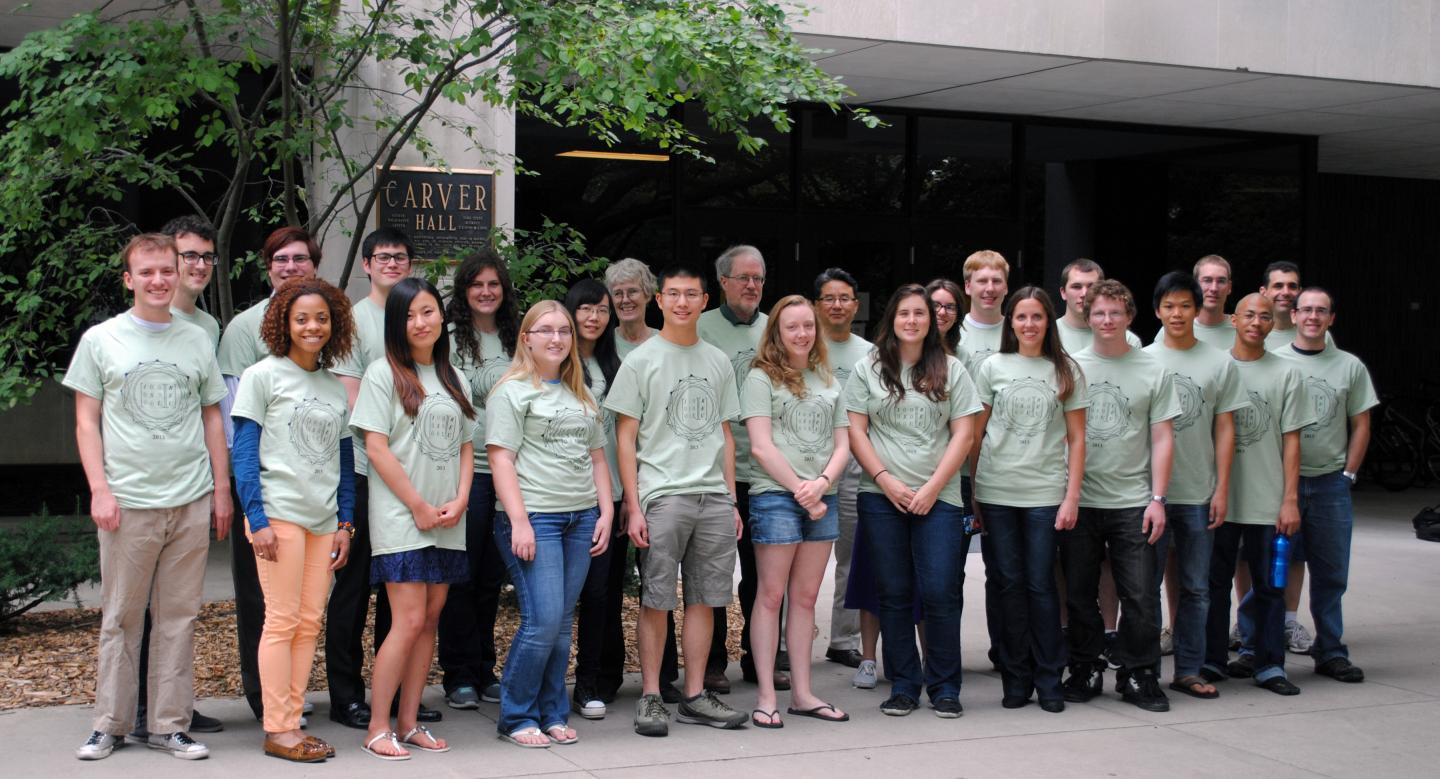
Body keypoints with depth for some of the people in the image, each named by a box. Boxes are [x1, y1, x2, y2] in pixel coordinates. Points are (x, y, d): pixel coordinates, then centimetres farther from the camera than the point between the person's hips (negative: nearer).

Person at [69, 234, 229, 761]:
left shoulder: (196, 340, 11)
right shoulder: (100, 340, 5)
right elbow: (87, 422, 4)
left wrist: (221, 489, 9)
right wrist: (99, 489, -6)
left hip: (191, 502, 2)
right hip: (127, 501, -2)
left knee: (179, 617, 5)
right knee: (120, 617, 3)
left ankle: (169, 724, 12)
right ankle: (111, 723, 13)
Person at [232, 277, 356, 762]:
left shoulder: (336, 389, 15)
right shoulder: (263, 376, 0)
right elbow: (244, 454, -5)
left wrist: (345, 523, 10)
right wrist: (257, 519, -12)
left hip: (324, 519, 5)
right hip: (279, 514, -5)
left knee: (310, 622, 4)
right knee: (283, 620, -6)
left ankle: (292, 722, 9)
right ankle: (277, 730, -1)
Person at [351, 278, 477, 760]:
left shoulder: (454, 379, 14)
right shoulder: (384, 373, -3)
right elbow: (376, 448, -9)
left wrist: (460, 500, -2)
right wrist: (419, 507, -11)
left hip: (447, 523, 6)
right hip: (400, 519, -6)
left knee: (430, 618, 6)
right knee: (409, 620, -11)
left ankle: (408, 722, 14)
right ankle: (378, 728, -3)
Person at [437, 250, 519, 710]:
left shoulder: (514, 339, 12)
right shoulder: (449, 338, -3)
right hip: (464, 469, -5)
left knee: (492, 576, 10)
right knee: (462, 576, -1)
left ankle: (484, 671, 20)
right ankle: (458, 677, 8)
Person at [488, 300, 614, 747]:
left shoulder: (581, 395, 19)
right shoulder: (512, 391, -1)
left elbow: (597, 457, 21)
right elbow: (501, 459, -8)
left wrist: (606, 512, 10)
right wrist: (519, 521, -15)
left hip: (581, 519, 6)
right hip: (533, 517, -6)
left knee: (563, 623, 7)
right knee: (543, 620, -11)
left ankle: (552, 714, 16)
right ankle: (516, 718, 2)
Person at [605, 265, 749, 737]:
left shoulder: (718, 362, 15)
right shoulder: (641, 360, 1)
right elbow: (625, 439, -1)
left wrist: (732, 501, 13)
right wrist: (633, 507, -8)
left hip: (714, 496, 4)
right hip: (662, 495, -4)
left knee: (705, 598, 6)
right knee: (656, 601, -2)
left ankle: (695, 697, 13)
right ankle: (651, 697, 6)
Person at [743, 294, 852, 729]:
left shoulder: (828, 382, 16)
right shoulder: (762, 378, -1)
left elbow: (842, 445, 12)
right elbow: (761, 446, -8)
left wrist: (822, 482, -7)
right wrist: (800, 490, -11)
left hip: (822, 499, 5)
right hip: (775, 497, -5)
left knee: (806, 598, 9)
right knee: (771, 596, -3)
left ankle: (801, 693, 13)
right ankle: (766, 697, 0)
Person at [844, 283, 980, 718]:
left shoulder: (950, 371, 7)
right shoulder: (869, 369, 7)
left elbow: (963, 434, 2)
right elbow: (855, 431, 3)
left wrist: (932, 488, -7)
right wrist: (886, 481, -8)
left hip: (938, 498, -1)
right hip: (882, 498, 1)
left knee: (939, 593, -5)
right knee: (894, 593, 4)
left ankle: (945, 687, 7)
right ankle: (903, 686, 13)